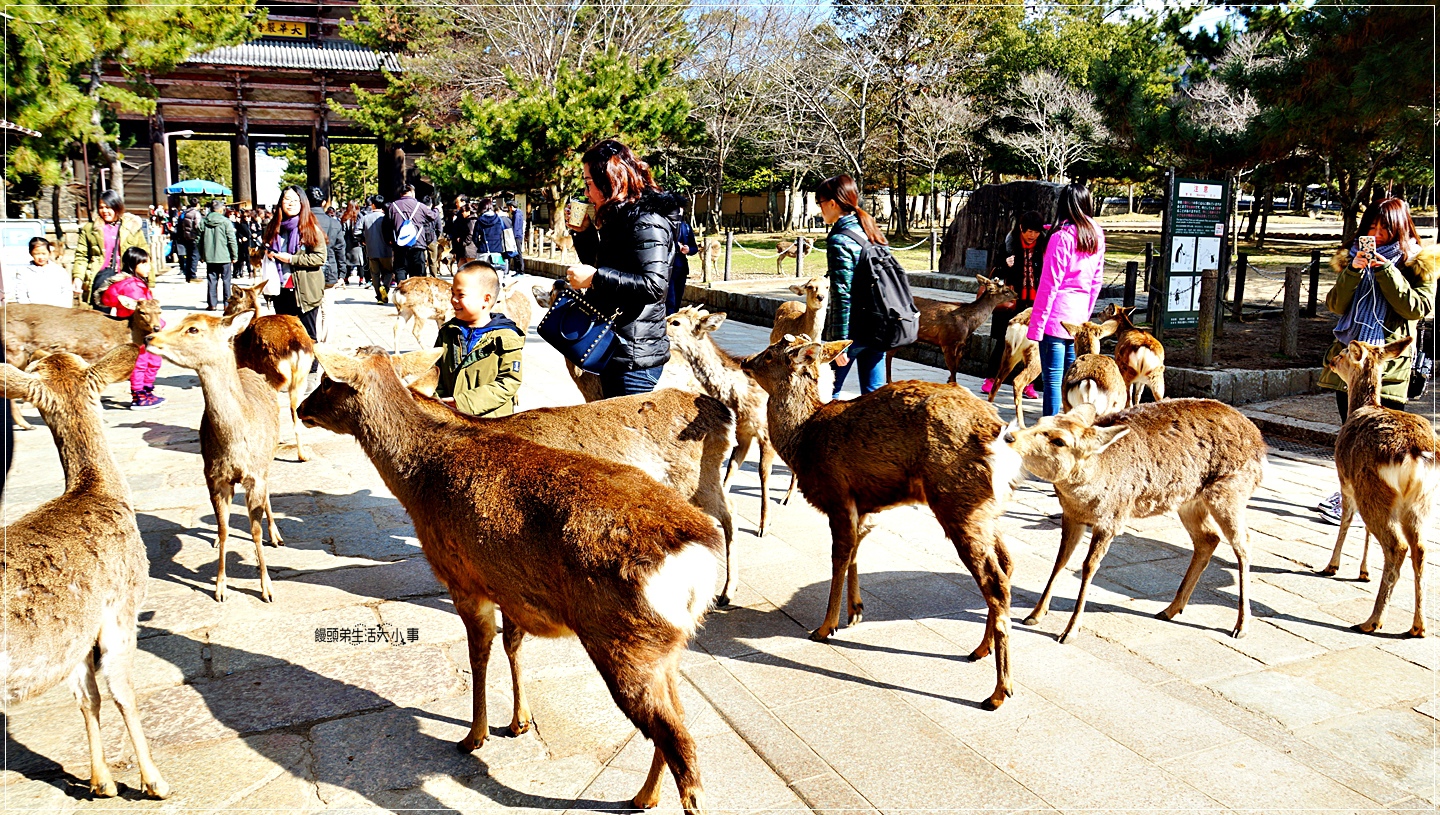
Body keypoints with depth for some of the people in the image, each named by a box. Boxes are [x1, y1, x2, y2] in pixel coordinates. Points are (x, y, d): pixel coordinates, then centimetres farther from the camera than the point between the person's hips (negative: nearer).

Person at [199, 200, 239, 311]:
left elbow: (200, 240, 8)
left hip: (209, 256, 3)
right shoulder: (225, 222, -8)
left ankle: (212, 304, 8)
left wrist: (202, 256, 16)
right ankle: (227, 303, 5)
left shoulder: (203, 221, 3)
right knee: (226, 280, 4)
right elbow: (232, 241, -9)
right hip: (224, 256, -3)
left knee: (211, 280, 8)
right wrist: (234, 256, -2)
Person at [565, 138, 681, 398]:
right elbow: (597, 266, 26)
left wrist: (595, 278, -24)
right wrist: (584, 232, 11)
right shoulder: (618, 219, 15)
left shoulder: (646, 222, -15)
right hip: (613, 350, 10)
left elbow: (654, 286, -26)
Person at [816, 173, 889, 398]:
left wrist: (840, 342, -17)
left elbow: (842, 296, -19)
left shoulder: (839, 241, -15)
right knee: (875, 393, 12)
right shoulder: (873, 232, 10)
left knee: (828, 393, 5)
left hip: (852, 331, -8)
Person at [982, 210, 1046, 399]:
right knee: (1003, 341, 5)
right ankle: (992, 379, 17)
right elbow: (997, 274, 2)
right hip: (1011, 301, -1)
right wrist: (1006, 266, -17)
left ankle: (1029, 384, 11)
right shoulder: (1009, 244, -3)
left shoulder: (1044, 247, 1)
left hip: (1035, 302, 1)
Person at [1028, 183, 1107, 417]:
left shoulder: (1061, 237, -10)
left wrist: (1036, 323, -9)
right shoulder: (1097, 237, 9)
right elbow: (1096, 282, 15)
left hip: (1057, 316, -7)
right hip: (1079, 317, 7)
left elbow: (1049, 284, -11)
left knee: (1052, 380, -4)